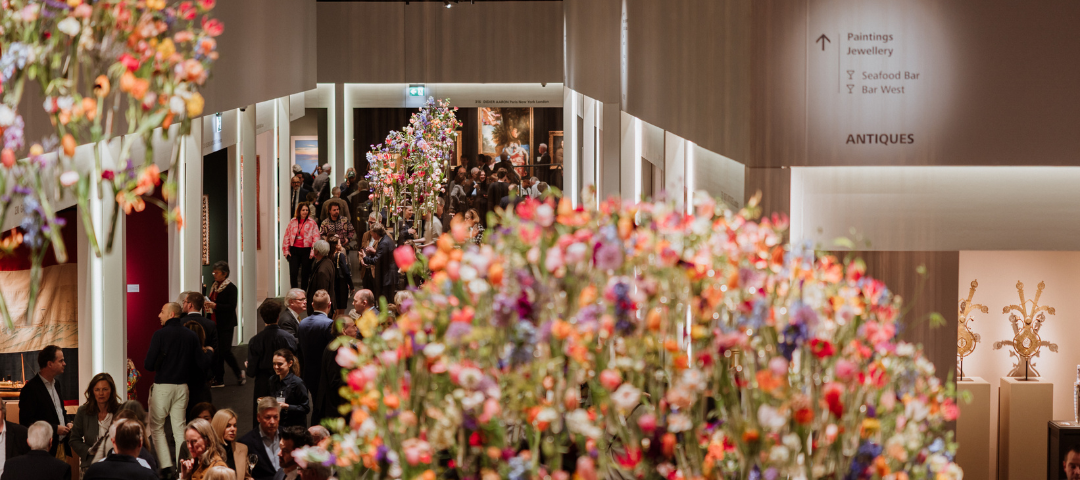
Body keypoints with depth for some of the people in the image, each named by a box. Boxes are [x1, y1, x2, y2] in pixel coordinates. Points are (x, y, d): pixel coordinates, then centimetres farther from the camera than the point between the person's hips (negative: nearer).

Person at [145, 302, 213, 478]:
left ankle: (166, 466, -4)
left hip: (162, 386, -4)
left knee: (157, 427, 7)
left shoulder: (160, 334, -12)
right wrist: (209, 352, 20)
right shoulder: (191, 336, 1)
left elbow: (149, 365, -14)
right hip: (182, 387, 4)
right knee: (179, 427, 11)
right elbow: (202, 366, 1)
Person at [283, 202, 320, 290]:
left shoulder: (312, 223, 0)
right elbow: (287, 236, 12)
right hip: (294, 250, 2)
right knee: (293, 273, -4)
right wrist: (286, 250, 6)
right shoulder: (293, 222, 9)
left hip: (306, 250, -2)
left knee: (305, 273, 5)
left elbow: (316, 238, -4)